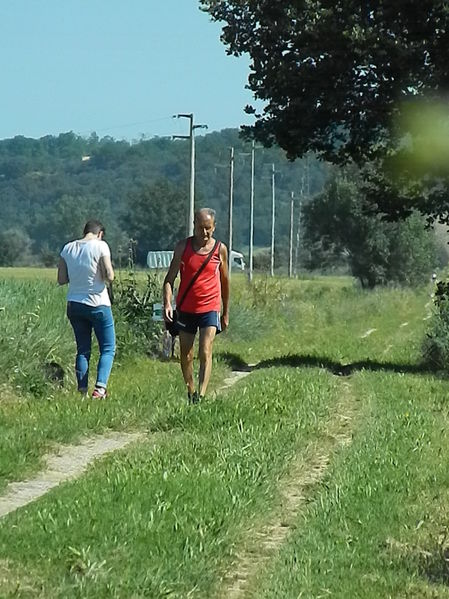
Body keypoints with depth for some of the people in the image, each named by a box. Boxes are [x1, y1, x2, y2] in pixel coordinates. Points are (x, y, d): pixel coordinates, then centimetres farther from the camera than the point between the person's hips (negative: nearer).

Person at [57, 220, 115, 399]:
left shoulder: (68, 248, 5)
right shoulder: (100, 246, -9)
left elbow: (61, 280, 7)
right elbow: (109, 277, -12)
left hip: (74, 304, 5)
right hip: (97, 305, -5)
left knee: (83, 350, 13)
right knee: (108, 348, 4)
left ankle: (82, 390, 6)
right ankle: (100, 387, -12)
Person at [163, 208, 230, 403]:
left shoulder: (220, 249, 1)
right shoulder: (183, 246, -1)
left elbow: (224, 281, 14)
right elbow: (170, 278, -1)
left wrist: (226, 313, 18)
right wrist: (167, 303, -18)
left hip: (210, 308, -1)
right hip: (185, 309, 1)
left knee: (205, 352, -15)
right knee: (186, 356, 8)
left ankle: (201, 395, -22)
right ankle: (190, 393, 26)